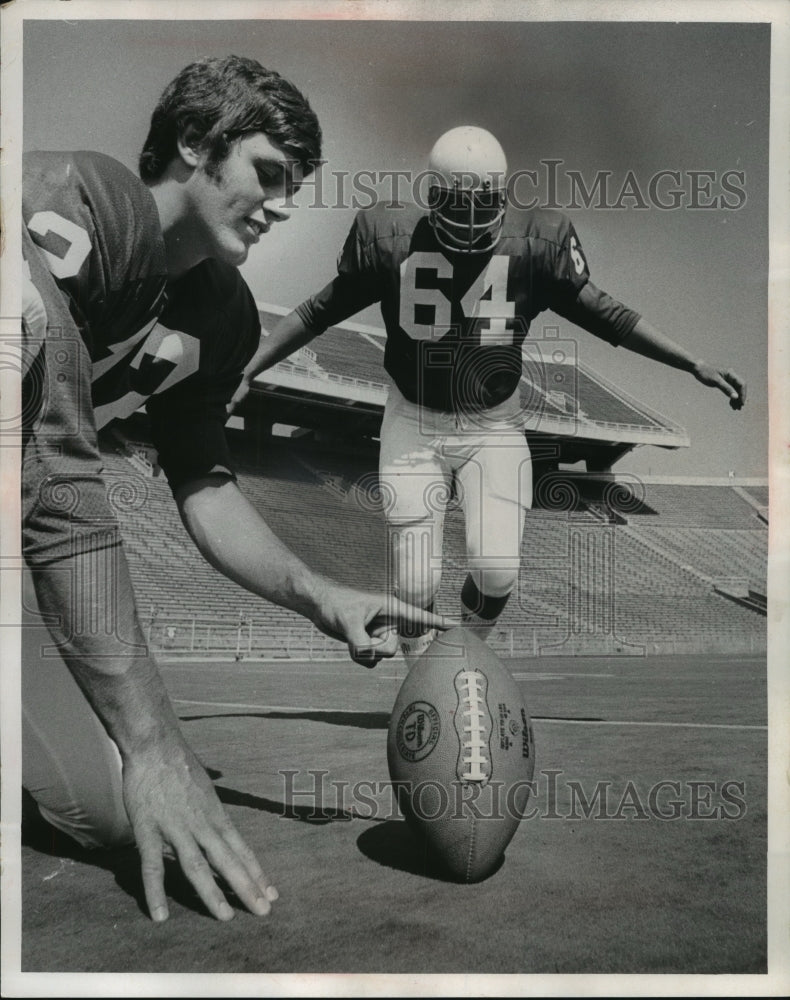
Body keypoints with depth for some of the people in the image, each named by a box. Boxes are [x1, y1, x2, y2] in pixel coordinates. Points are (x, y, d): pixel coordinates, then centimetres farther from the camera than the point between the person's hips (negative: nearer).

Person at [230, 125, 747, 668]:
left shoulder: (536, 241, -8)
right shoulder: (389, 237, -9)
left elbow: (601, 313, 0)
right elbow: (320, 311, 2)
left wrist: (695, 365, -1)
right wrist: (249, 368, 1)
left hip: (495, 426, 1)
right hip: (414, 425, 0)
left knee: (497, 570, -11)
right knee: (415, 585, -4)